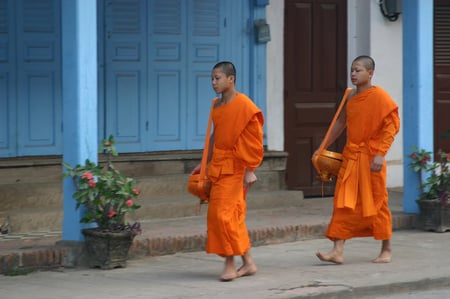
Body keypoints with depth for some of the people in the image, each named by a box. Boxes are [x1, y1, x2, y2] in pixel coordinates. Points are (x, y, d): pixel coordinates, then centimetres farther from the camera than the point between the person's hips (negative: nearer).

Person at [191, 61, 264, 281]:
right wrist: (206, 164, 21)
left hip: (234, 168, -8)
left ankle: (230, 266, -2)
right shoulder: (217, 105, 11)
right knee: (233, 216, 9)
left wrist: (250, 170, -17)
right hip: (218, 167, 8)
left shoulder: (243, 105, -13)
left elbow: (252, 140, -14)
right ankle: (248, 263, 17)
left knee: (225, 214, -10)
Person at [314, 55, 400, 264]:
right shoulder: (351, 96, 9)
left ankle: (386, 250, 17)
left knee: (377, 203, 3)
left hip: (371, 158, -6)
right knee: (343, 203, -1)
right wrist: (323, 148, 20)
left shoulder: (379, 97, -10)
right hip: (350, 156, 6)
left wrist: (380, 153, -21)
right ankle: (338, 251, -2)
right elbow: (340, 123, 19)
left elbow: (391, 126, -14)